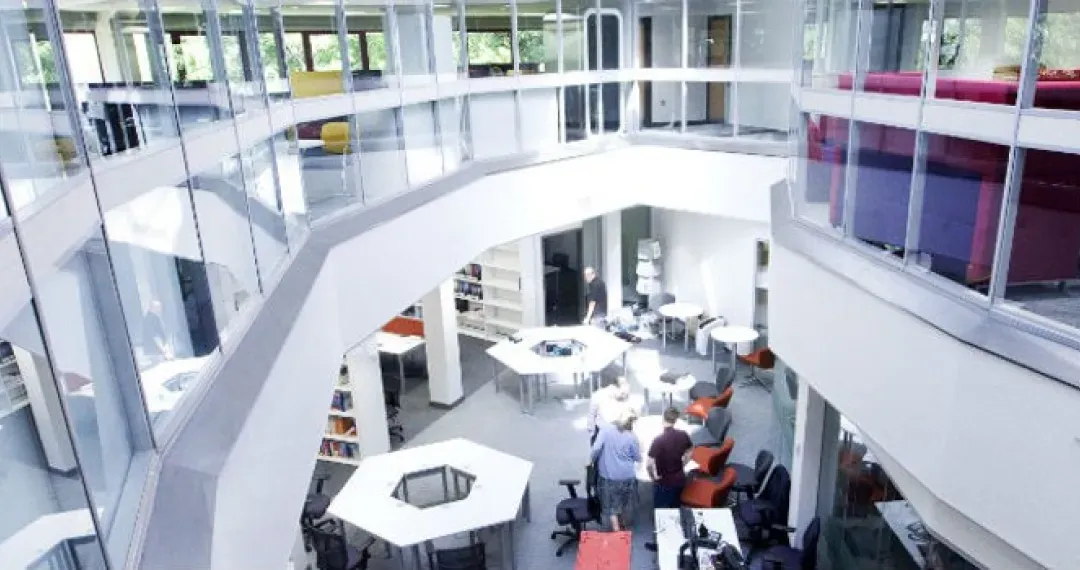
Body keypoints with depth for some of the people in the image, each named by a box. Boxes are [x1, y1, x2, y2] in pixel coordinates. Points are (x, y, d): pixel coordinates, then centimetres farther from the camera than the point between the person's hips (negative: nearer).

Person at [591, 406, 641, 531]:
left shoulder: (606, 429, -11)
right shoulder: (632, 436, -8)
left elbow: (596, 448, -17)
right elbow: (638, 458, 1)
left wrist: (592, 461, 0)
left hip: (609, 475, -2)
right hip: (627, 475, 2)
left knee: (611, 505, 10)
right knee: (624, 503, 23)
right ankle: (621, 526, 40)